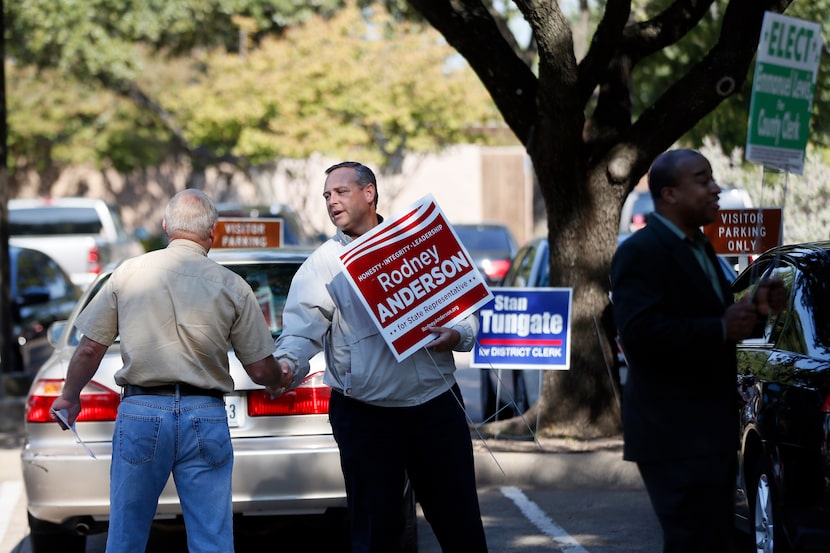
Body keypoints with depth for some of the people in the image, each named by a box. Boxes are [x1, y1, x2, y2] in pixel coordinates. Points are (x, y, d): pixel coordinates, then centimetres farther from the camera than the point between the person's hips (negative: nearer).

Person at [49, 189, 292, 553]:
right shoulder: (232, 286, -1)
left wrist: (69, 397, 22)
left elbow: (90, 349, 4)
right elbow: (260, 369, 3)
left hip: (140, 414, 0)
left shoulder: (128, 273, 1)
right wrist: (281, 382, 26)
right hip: (205, 417, 0)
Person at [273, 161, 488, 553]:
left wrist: (458, 336, -10)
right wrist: (288, 363, -34)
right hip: (365, 414, -2)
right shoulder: (322, 264, 1)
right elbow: (302, 330, -12)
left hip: (436, 404, 2)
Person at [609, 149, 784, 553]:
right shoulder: (641, 252, -14)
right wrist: (721, 329, -26)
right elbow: (638, 333, -26)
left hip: (709, 428, 9)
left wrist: (754, 309, 5)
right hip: (673, 432, -9)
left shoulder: (699, 248, 16)